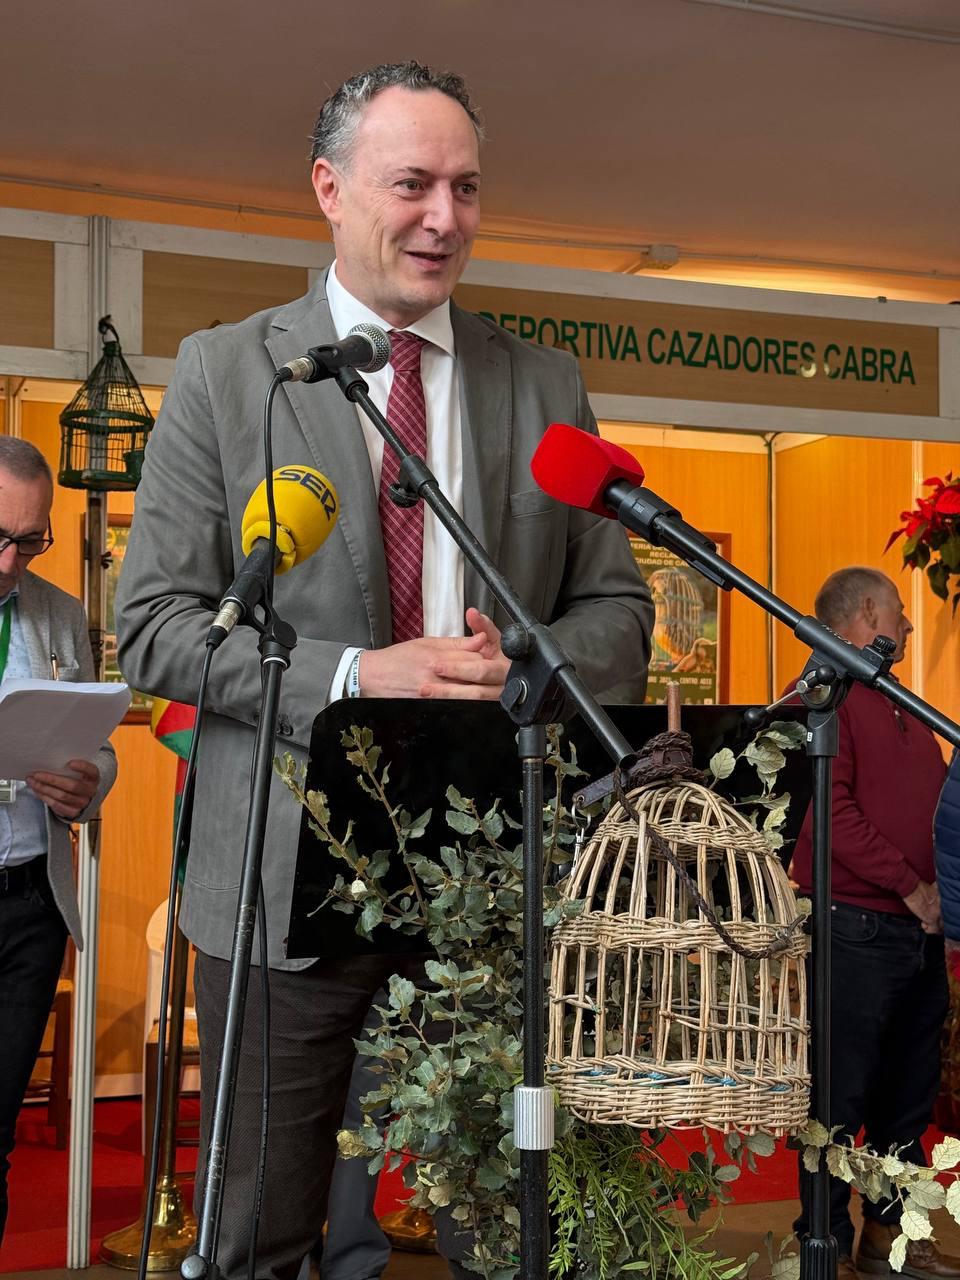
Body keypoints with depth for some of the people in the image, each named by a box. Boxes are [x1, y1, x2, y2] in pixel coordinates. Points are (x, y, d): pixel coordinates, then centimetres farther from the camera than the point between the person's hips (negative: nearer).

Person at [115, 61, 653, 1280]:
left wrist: (523, 668, -11)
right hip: (293, 874, -2)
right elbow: (153, 625, -3)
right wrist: (353, 676, -16)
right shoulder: (222, 371, 2)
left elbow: (619, 614, 11)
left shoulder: (546, 384, 10)